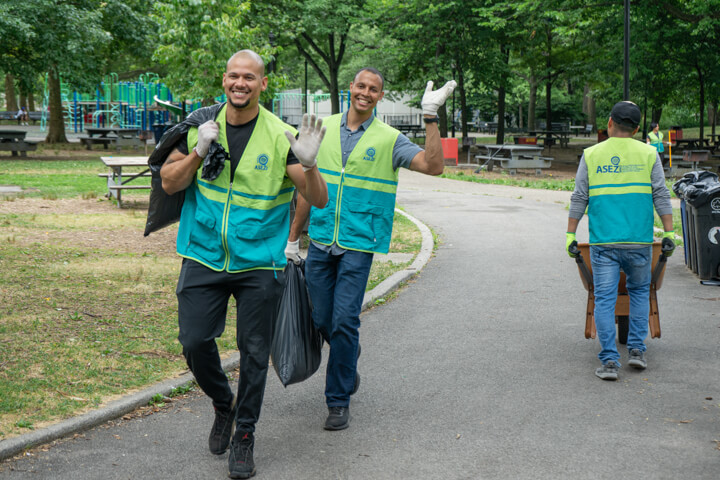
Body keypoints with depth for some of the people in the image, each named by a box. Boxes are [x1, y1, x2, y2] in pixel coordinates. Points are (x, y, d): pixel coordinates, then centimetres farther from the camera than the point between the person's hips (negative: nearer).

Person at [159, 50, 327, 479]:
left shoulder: (280, 137, -7)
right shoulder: (200, 128, 2)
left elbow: (319, 200, -9)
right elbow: (169, 183, 4)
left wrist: (308, 164, -30)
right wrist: (199, 153, -13)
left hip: (259, 263, -2)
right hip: (205, 258, 2)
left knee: (254, 354, 4)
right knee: (195, 342, 1)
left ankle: (244, 436, 21)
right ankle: (224, 405, 30)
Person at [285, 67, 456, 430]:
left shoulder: (389, 140, 0)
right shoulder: (324, 129, 8)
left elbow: (434, 166, -14)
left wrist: (431, 118, -22)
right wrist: (293, 237, 15)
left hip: (358, 245, -3)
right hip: (319, 241, 3)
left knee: (344, 323, -8)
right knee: (322, 320, 7)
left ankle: (339, 401, 5)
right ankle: (348, 359, 40)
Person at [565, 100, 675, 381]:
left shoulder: (591, 155, 4)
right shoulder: (647, 154, 4)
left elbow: (579, 199, 3)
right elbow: (661, 196, 1)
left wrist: (570, 235, 7)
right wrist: (668, 233, 3)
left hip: (603, 242, -1)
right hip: (639, 241, 1)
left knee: (605, 298, 2)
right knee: (639, 290, 20)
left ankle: (609, 360, -2)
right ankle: (636, 349, 16)